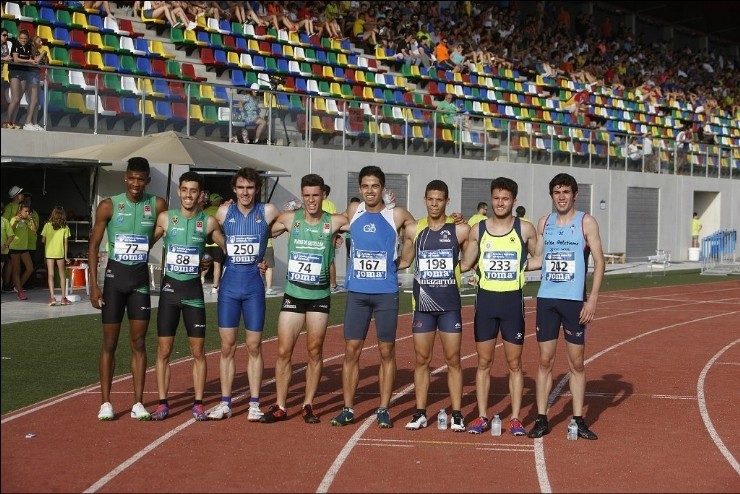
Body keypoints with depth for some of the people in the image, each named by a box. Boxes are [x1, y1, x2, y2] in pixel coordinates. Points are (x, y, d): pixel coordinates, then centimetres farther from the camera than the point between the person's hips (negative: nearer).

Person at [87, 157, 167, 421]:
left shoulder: (157, 205, -2)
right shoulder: (109, 206, -6)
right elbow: (94, 245, -3)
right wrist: (93, 285, -7)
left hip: (141, 278, 2)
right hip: (115, 276, -1)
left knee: (139, 343, 4)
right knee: (109, 342, 3)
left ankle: (138, 403, 9)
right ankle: (105, 402, 10)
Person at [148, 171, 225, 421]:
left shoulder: (208, 222, 0)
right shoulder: (165, 218, 0)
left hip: (194, 289, 0)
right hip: (170, 288, 0)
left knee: (198, 351, 2)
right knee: (164, 350, 2)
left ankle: (198, 404, 11)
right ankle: (162, 403, 11)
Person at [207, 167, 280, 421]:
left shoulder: (267, 212, -3)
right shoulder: (224, 212, 1)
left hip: (254, 284, -1)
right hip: (229, 284, 1)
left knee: (254, 346, 3)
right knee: (227, 346, 3)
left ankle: (254, 403, 10)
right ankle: (225, 403, 10)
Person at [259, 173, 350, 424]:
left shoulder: (334, 222, -3)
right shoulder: (289, 218, 0)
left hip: (320, 297, -1)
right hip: (293, 295, 1)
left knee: (315, 352, 5)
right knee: (284, 351, 0)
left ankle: (308, 405, 16)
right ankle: (280, 406, 9)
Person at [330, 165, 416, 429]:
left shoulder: (396, 215, -2)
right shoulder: (353, 212, 6)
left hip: (386, 293, -2)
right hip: (357, 292, 2)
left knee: (386, 351, 4)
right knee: (351, 350, 2)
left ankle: (383, 409, 12)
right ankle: (348, 409, 10)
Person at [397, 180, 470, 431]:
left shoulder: (460, 230, -3)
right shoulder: (413, 230, 3)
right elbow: (404, 262, 15)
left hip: (450, 305, -2)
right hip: (423, 304, 2)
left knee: (453, 360, 3)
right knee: (422, 360, 6)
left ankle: (457, 415, 9)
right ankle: (420, 413, 14)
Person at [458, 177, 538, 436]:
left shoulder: (525, 229, -2)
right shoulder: (478, 230, 4)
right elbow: (465, 264, 11)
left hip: (513, 300, -2)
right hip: (486, 299, 2)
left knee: (514, 363, 4)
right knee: (484, 362, 6)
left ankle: (515, 418, 11)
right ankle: (482, 416, 14)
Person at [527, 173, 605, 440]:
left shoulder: (586, 222, -1)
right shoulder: (544, 223, 10)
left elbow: (599, 261, -3)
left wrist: (593, 300, -10)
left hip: (575, 300, -3)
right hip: (546, 298, 3)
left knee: (576, 362, 3)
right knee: (545, 360, 3)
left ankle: (578, 420, 11)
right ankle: (541, 419, 9)